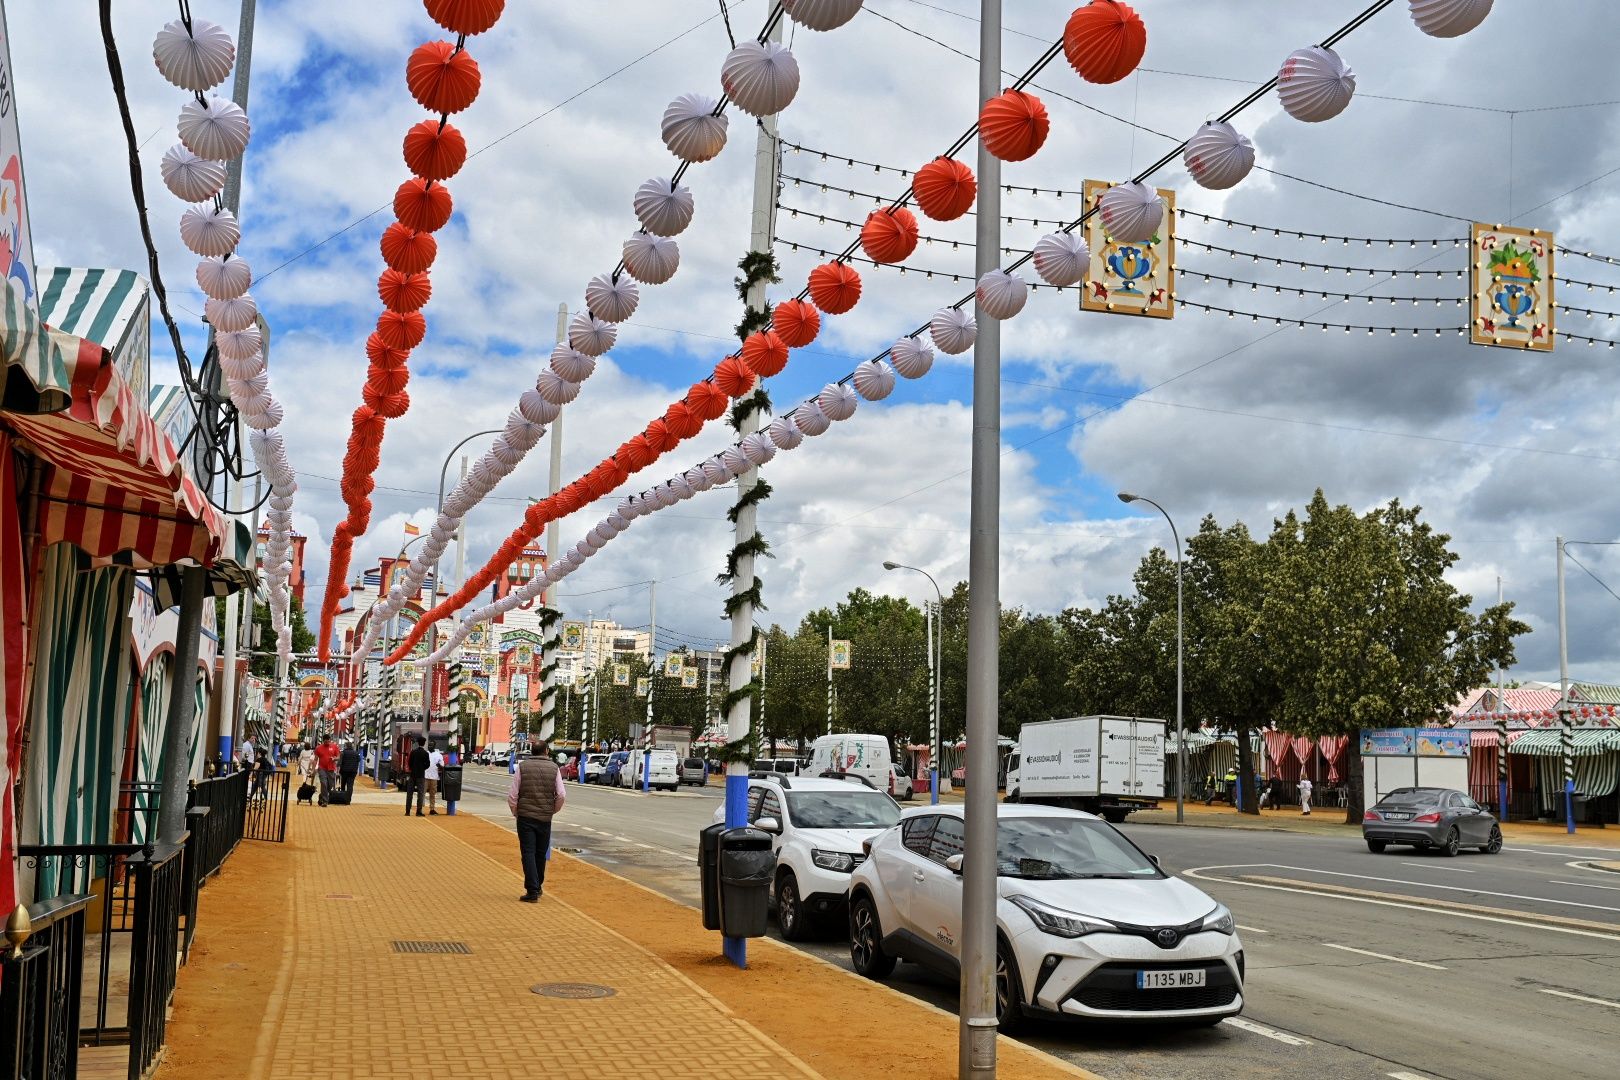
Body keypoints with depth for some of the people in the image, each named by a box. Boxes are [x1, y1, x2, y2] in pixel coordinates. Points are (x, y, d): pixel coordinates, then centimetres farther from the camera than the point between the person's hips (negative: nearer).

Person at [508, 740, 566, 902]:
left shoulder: (522, 767, -3)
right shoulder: (553, 768, 0)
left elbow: (512, 795, -4)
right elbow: (562, 795, -3)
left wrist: (515, 812, 11)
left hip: (525, 816, -2)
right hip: (545, 818, 2)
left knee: (528, 853, -1)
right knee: (541, 854, 15)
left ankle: (532, 891, -7)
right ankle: (538, 887, 27)